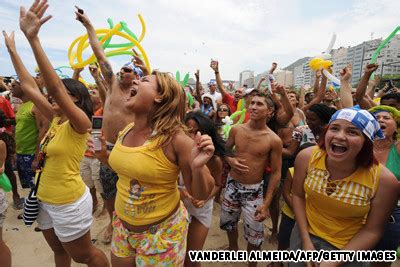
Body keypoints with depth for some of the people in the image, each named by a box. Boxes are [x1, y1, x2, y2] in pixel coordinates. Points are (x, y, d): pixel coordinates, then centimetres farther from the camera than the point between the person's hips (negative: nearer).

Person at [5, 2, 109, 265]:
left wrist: (33, 39, -38)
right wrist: (12, 49, 8)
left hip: (69, 202, -8)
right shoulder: (56, 119, 3)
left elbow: (55, 86, -34)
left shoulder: (80, 122, -20)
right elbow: (29, 87, 6)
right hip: (46, 199, 8)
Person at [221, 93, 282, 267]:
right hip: (232, 185, 4)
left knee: (254, 234, 8)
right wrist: (230, 161, -14)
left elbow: (276, 173, -10)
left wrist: (266, 204, -12)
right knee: (228, 223, 22)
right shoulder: (236, 130, -7)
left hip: (254, 190, -3)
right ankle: (233, 248, 55)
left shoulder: (274, 140, -15)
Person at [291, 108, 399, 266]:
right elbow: (298, 195, -7)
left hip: (348, 247, -2)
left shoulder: (384, 180, -24)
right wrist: (306, 241, -11)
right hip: (305, 234, 2)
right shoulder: (307, 157, -20)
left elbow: (372, 230, -12)